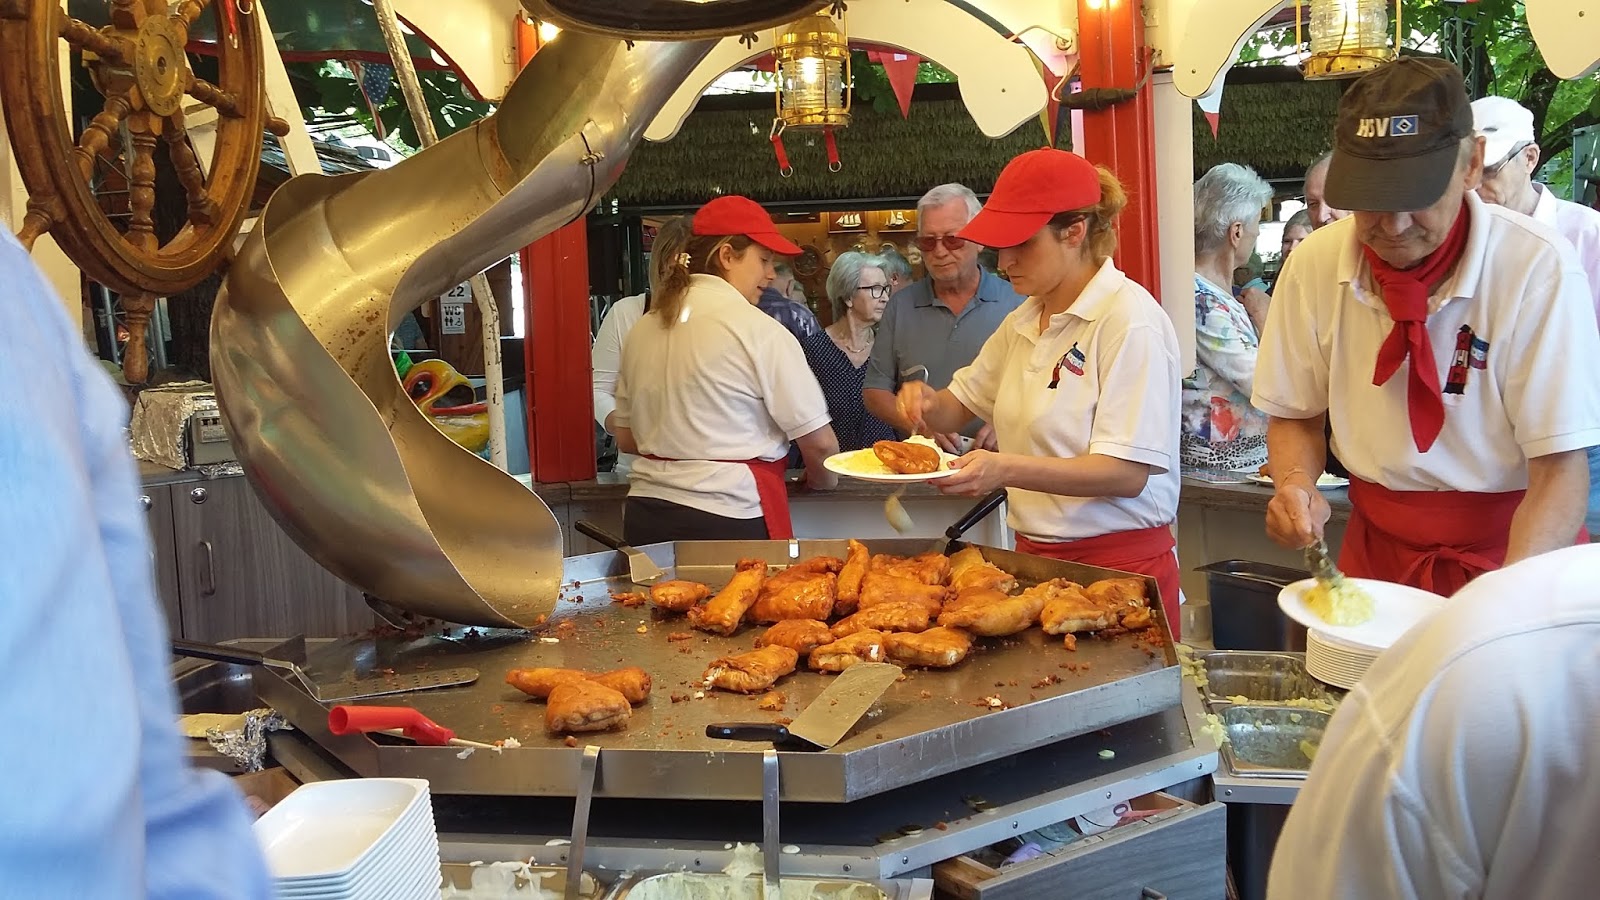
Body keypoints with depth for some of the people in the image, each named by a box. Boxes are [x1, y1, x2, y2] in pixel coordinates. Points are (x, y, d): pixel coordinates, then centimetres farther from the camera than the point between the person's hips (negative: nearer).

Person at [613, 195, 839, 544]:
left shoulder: (643, 328, 9)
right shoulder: (758, 330, -10)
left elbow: (625, 438, 16)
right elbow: (819, 441, -7)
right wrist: (823, 480, 13)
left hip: (645, 515, 7)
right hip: (728, 519, -6)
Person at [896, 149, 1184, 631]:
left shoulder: (1129, 320, -15)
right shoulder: (1023, 323, 11)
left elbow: (1129, 473, -22)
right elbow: (961, 402, 23)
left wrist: (1006, 470, -32)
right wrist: (927, 402, -2)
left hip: (1119, 565, -7)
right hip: (1036, 554, 7)